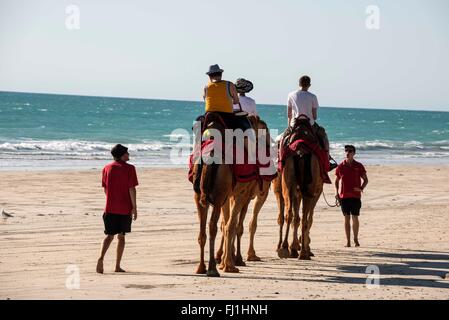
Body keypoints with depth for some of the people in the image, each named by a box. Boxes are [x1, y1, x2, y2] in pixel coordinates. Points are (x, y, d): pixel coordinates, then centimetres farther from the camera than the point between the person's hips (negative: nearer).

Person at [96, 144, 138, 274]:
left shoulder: (107, 168, 5)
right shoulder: (129, 168, -7)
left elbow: (105, 188, 10)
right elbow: (131, 189, -11)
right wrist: (134, 207, -6)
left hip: (110, 208, 3)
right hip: (125, 208, -3)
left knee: (109, 235, 7)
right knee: (121, 236, 9)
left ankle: (101, 258, -18)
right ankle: (117, 266, 9)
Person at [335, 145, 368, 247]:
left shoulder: (359, 166, 1)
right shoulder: (340, 167, 5)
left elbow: (365, 179, 7)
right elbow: (337, 181, 15)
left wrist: (362, 188, -12)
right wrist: (337, 193, 2)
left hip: (355, 196, -1)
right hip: (344, 196, 1)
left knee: (355, 218, 1)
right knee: (346, 218, 2)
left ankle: (356, 239, 14)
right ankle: (348, 241, 6)